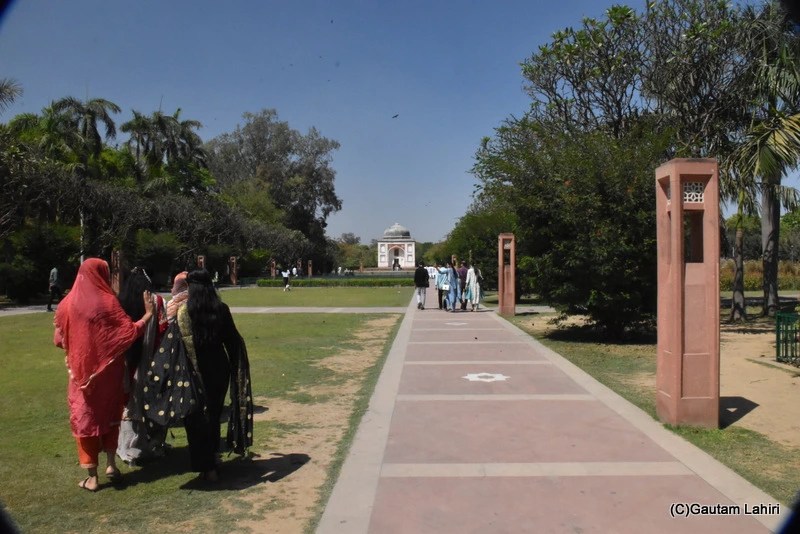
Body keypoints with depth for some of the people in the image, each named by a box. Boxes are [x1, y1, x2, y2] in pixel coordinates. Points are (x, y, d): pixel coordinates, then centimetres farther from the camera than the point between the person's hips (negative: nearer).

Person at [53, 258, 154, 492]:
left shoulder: (68, 303, -3)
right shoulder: (107, 301, -12)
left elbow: (59, 339, 5)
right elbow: (130, 332, -17)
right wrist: (149, 313, -8)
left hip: (81, 372, 1)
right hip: (108, 372, -1)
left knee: (85, 418, 10)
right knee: (109, 414, 19)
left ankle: (92, 477, 13)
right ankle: (111, 465, 21)